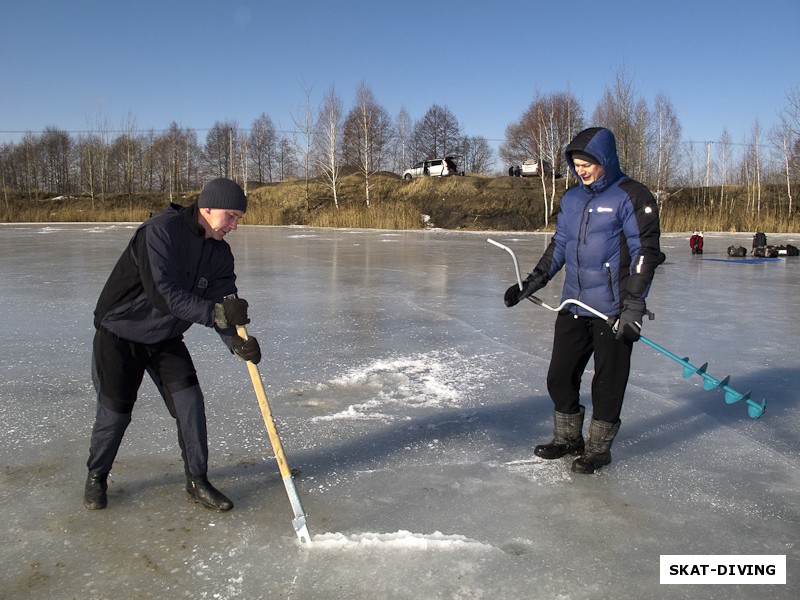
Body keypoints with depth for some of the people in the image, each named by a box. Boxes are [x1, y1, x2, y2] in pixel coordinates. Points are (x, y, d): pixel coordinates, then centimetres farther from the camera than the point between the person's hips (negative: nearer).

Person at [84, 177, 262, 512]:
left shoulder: (220, 252, -5)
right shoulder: (160, 230, -27)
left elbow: (223, 303, -12)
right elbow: (162, 293, -36)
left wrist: (236, 342, -32)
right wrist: (215, 312, -43)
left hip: (166, 340, 6)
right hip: (120, 335, -5)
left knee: (190, 404, -4)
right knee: (115, 411, 0)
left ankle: (197, 481, 10)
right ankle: (96, 476, 27)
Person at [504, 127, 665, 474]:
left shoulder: (631, 197, -9)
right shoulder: (571, 199, 12)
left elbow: (646, 253, -13)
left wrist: (633, 305, -19)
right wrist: (530, 284, 11)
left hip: (613, 311, -6)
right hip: (573, 306, 7)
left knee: (607, 384, 5)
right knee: (559, 376, 11)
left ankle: (598, 448, 21)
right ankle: (567, 438, 29)